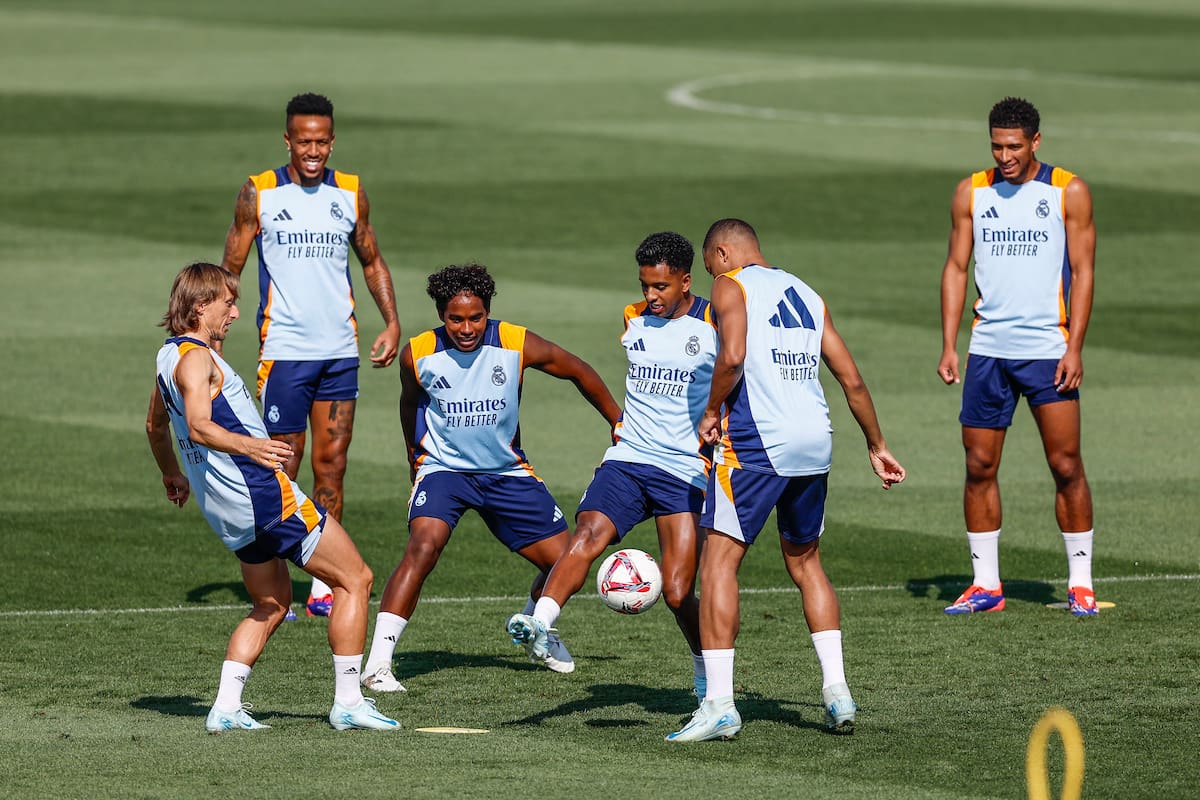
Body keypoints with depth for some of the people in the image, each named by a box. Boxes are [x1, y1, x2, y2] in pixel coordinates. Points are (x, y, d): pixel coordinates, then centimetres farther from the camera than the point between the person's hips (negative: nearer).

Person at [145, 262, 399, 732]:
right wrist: (248, 446, -45)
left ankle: (227, 707, 7)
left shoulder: (168, 356, 16)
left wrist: (171, 474, 48)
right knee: (355, 579, -2)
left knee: (271, 605, 21)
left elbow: (155, 425, 32)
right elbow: (198, 426, -31)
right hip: (264, 494, -10)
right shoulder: (195, 358, -14)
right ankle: (348, 702, -2)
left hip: (228, 512, 10)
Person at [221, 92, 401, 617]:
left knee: (331, 465, 3)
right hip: (283, 351, -3)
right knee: (282, 465, -5)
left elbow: (372, 262, 19)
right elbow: (230, 270, 2)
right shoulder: (259, 194, -2)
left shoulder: (350, 194, 7)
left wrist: (392, 322, 7)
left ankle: (323, 585, 8)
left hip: (340, 351, 3)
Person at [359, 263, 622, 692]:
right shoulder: (417, 355, -13)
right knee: (423, 547, -29)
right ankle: (377, 664, -30)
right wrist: (415, 460, 23)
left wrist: (620, 425, 12)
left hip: (506, 471, 2)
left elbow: (579, 372, 3)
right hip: (443, 468, -2)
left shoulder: (518, 345, -14)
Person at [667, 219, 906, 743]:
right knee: (805, 564, 21)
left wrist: (711, 412, -3)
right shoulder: (807, 295, 21)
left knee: (719, 563, -3)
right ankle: (836, 688, 12)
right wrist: (876, 446, 27)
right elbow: (852, 379, 19)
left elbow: (732, 356, -17)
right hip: (816, 444, 7)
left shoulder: (731, 286, 2)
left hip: (756, 442, -7)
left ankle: (719, 704, -10)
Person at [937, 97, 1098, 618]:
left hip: (1048, 350, -3)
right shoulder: (972, 192, 7)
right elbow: (956, 268, 10)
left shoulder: (1068, 192, -1)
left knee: (1066, 465, -5)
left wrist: (1074, 347, -9)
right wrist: (948, 347, 2)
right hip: (987, 349, 3)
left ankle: (1080, 582, 4)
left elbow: (1082, 271, -1)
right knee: (979, 466, 2)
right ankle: (985, 584, 10)